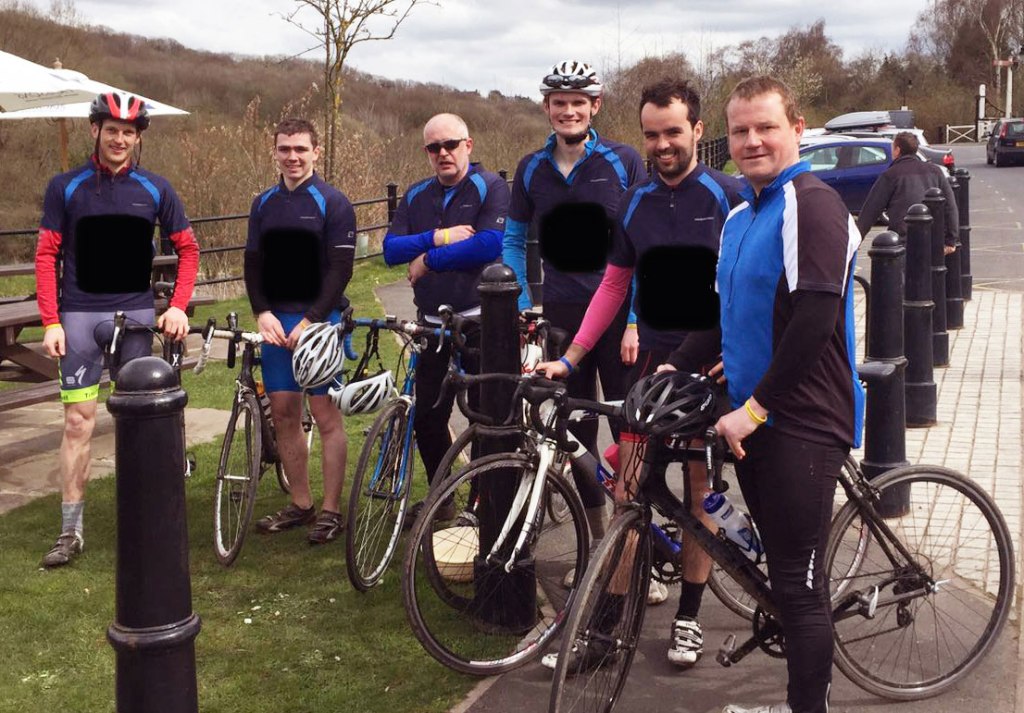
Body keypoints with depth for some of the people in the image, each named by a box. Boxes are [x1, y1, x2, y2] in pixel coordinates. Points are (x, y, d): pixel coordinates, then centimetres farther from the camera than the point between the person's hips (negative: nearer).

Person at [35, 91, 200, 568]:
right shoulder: (66, 187, 1)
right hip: (80, 315, -1)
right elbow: (46, 256, 0)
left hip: (137, 314, 1)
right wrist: (51, 322, -8)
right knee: (78, 422, -1)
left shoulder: (155, 189, 5)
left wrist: (178, 307, -2)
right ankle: (71, 531, 6)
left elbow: (187, 248, 9)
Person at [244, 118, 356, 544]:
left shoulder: (333, 203, -3)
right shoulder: (263, 204, 12)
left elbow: (340, 269, -9)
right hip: (275, 322, 5)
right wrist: (262, 313, -6)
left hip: (318, 321, -5)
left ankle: (331, 510, 5)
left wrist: (311, 320, -16)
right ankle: (299, 504, 18)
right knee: (283, 414, 7)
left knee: (326, 415, -3)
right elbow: (253, 264, 11)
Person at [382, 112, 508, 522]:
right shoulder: (417, 196, 11)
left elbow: (489, 245, -21)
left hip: (480, 321, -6)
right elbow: (391, 249, 1)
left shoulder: (489, 187, -6)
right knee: (427, 419, 11)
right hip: (432, 324, 6)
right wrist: (437, 237, -15)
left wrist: (428, 260, -14)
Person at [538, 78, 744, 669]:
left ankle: (689, 618, 19)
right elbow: (614, 286, 11)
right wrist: (570, 357, 6)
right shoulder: (635, 203, 7)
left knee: (701, 489, 6)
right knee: (627, 489, -1)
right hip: (653, 360, 3)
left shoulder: (728, 196, -5)